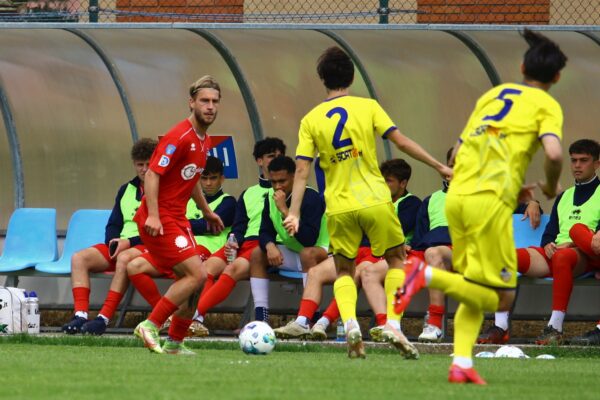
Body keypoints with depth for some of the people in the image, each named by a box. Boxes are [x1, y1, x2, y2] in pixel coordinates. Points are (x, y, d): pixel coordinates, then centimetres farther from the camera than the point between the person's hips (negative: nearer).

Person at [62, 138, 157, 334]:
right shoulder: (126, 190, 21)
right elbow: (112, 226, 19)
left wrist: (129, 242, -16)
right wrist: (113, 243, -4)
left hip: (149, 246, -7)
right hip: (120, 245, 7)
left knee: (124, 258, -40)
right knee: (79, 258, -16)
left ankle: (104, 318, -43)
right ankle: (80, 315, -30)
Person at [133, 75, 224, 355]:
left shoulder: (204, 141, 14)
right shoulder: (180, 137, -16)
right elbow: (153, 174, -20)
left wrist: (207, 212, 34)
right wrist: (153, 215, -28)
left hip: (178, 219, 10)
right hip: (159, 219, -10)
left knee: (193, 280, 9)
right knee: (197, 274, -17)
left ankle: (174, 343, 17)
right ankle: (151, 325, -13)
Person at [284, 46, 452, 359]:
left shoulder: (310, 120, 4)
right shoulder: (367, 107, 0)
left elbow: (301, 170, -1)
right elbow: (401, 141, -5)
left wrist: (294, 213, -1)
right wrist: (439, 167, 2)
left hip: (339, 206, 1)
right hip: (374, 200, -1)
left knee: (344, 270, 15)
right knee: (396, 259, 16)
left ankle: (350, 324, -10)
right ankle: (392, 324, 1)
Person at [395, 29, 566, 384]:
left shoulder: (493, 94, 22)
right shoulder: (546, 105, 3)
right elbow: (554, 153, -15)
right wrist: (551, 188, 6)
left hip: (457, 196, 7)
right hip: (490, 203, -7)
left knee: (475, 292, 16)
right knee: (500, 298, -2)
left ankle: (462, 364, 0)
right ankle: (428, 276, -20)